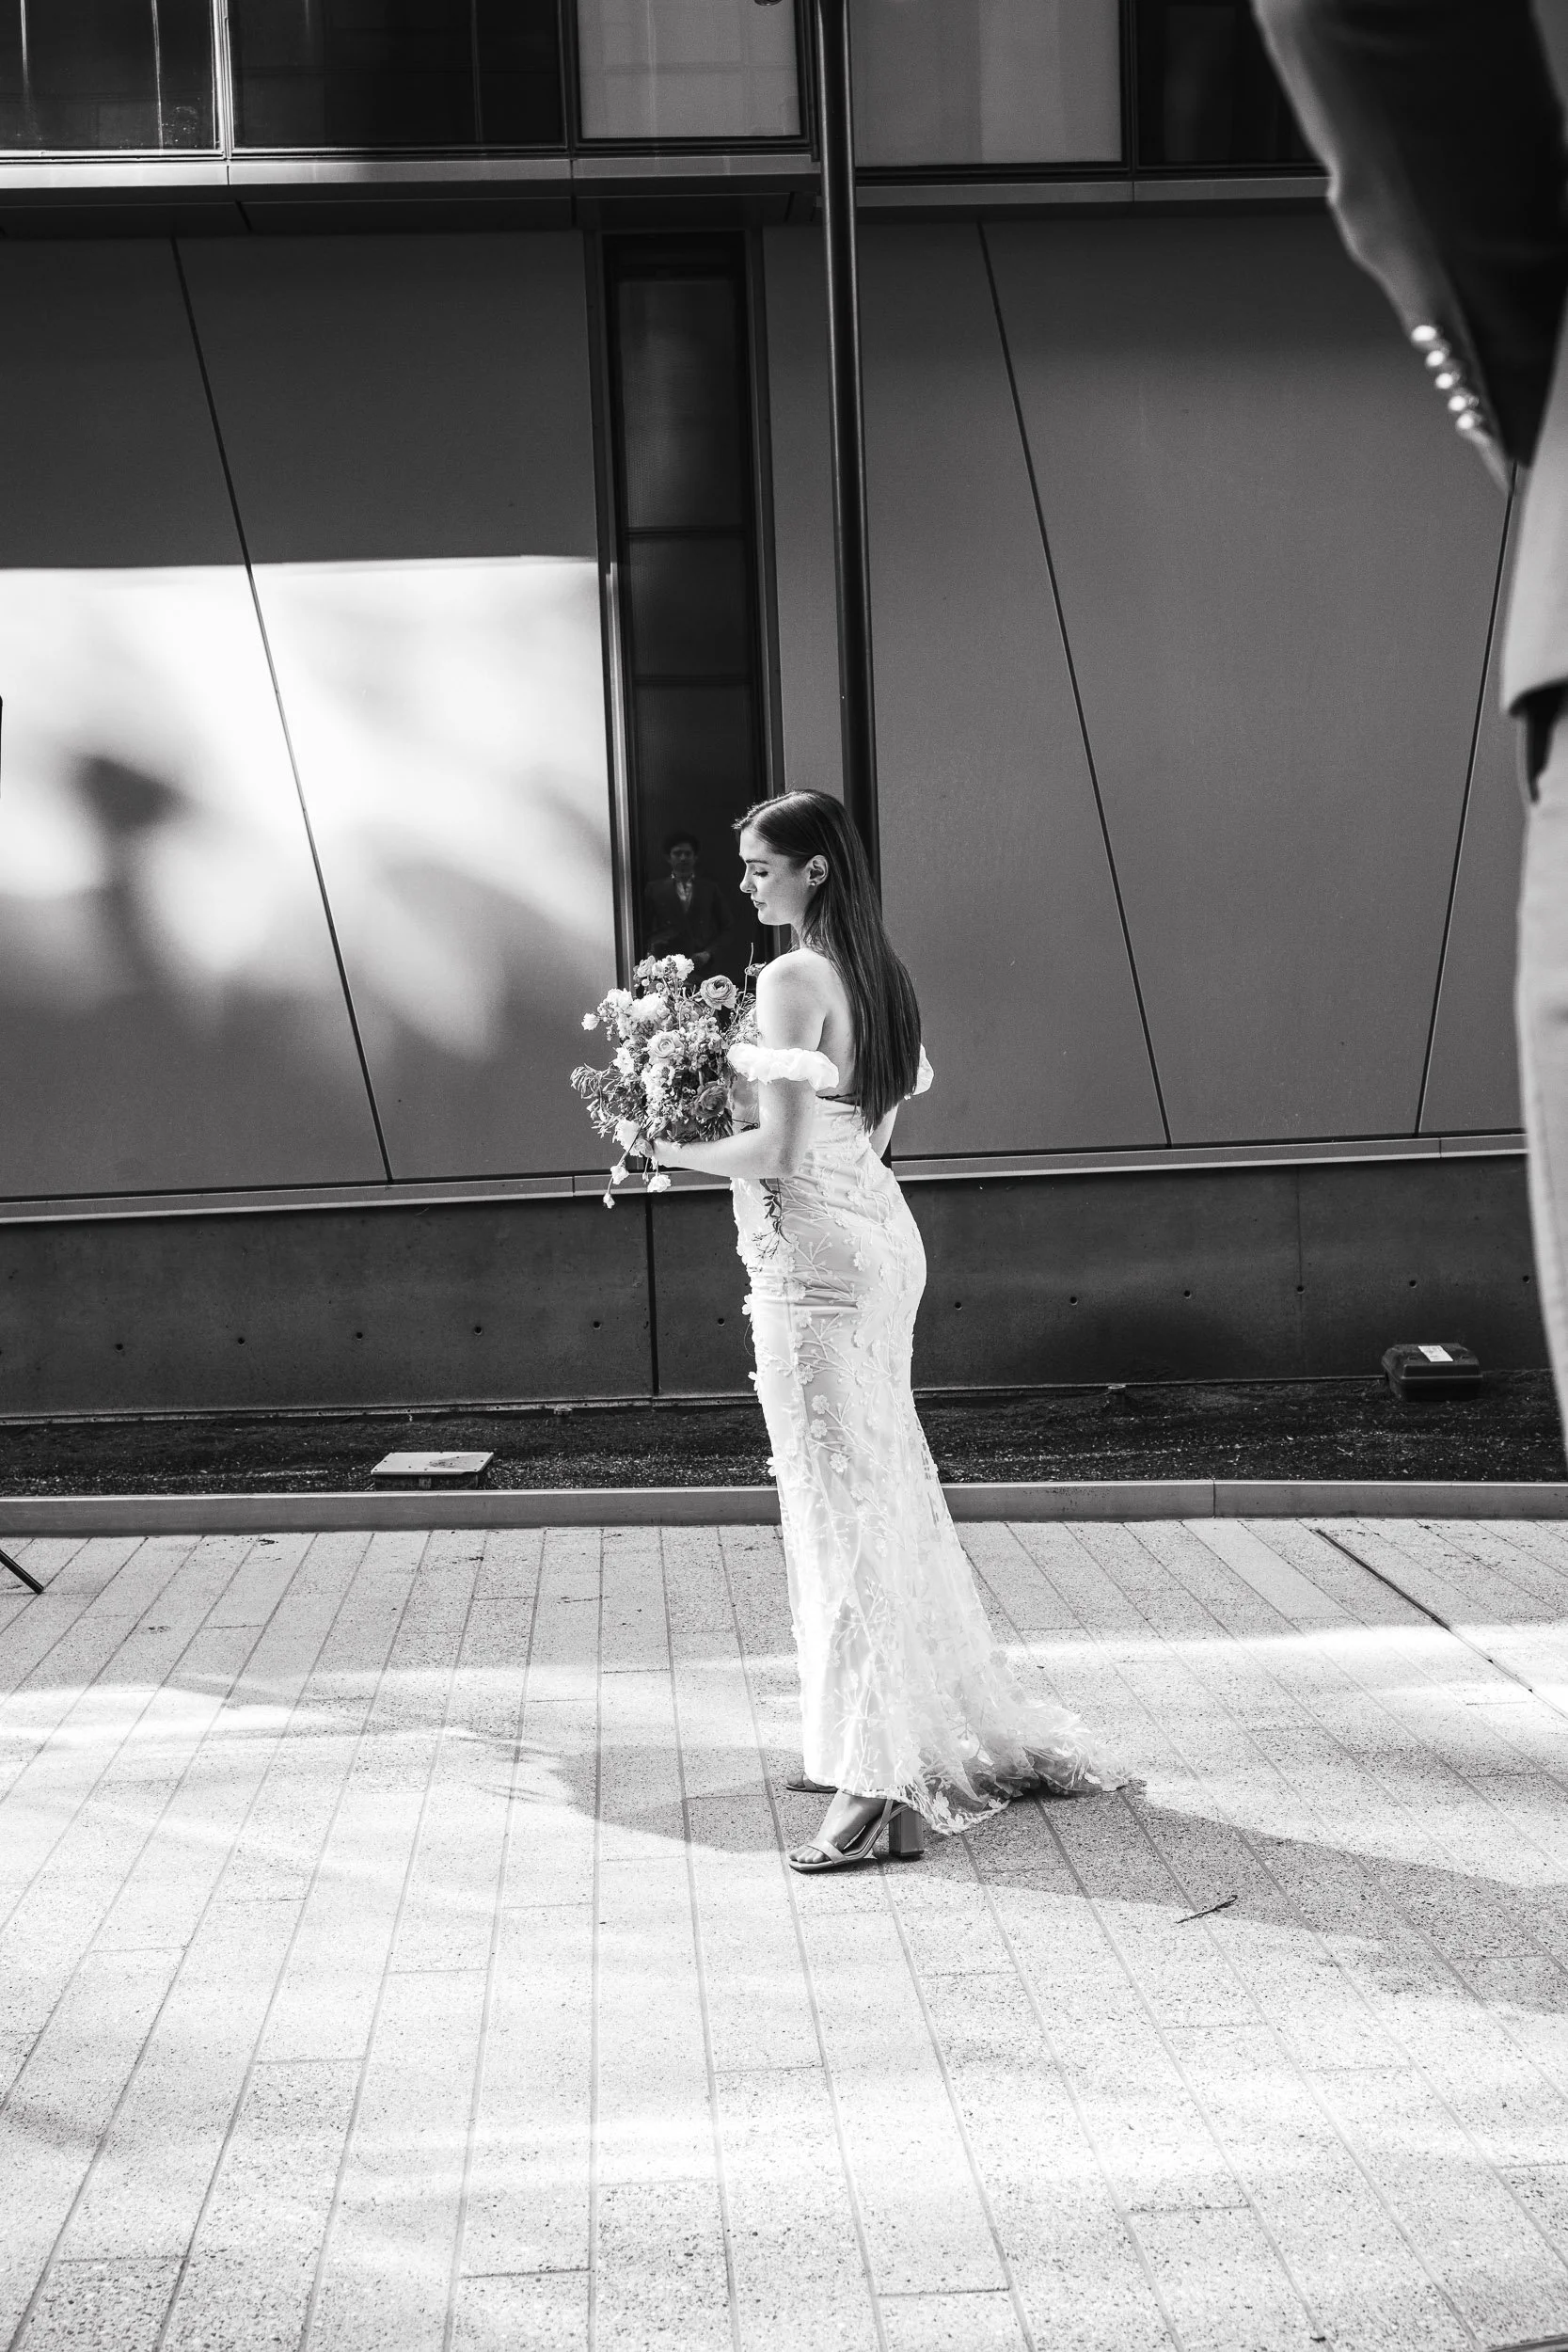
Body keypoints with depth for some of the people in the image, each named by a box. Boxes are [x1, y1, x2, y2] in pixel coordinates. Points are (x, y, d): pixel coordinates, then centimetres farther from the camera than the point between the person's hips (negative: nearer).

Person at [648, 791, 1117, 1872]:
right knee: (894, 1489, 16)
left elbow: (777, 1150, -19)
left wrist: (674, 1149, -3)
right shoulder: (881, 974, 12)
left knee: (839, 1503, -6)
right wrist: (732, 1105, 15)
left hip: (813, 1255, -9)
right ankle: (968, 1730, 26)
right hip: (883, 1234, 9)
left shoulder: (794, 980, -15)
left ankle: (881, 1780, -5)